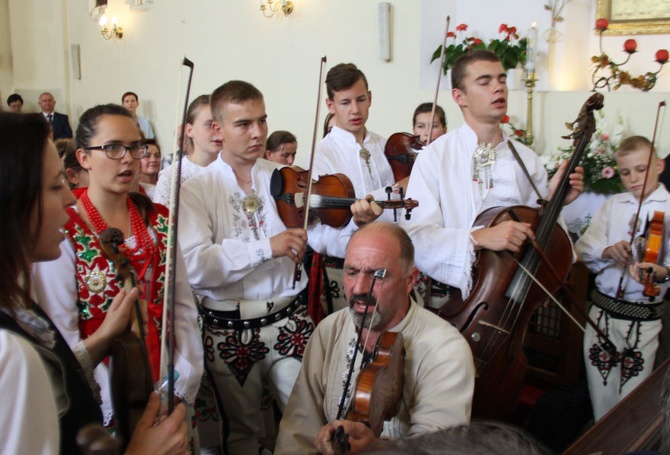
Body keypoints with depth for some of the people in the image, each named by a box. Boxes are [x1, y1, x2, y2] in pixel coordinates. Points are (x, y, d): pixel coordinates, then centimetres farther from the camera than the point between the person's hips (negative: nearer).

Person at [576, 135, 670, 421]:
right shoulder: (613, 205, 9)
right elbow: (583, 247, 2)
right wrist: (606, 251, -19)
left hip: (643, 319, -3)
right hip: (602, 310, 3)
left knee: (631, 395, 0)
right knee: (600, 393, 9)